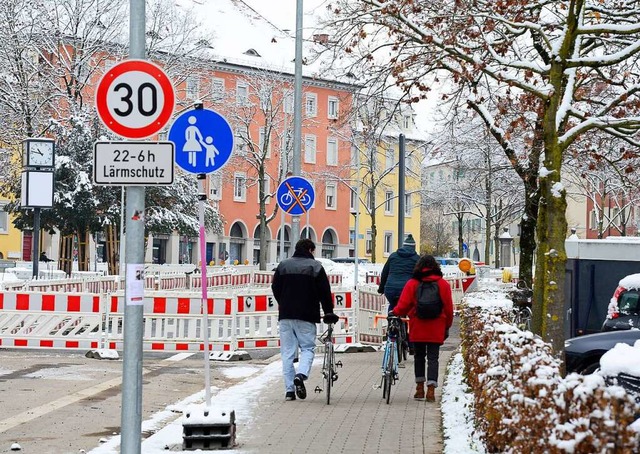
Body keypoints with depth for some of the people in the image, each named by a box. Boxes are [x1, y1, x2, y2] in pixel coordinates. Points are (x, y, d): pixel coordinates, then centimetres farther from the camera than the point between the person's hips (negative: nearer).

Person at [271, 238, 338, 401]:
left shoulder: (283, 265, 9)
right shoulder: (316, 266, 0)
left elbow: (275, 288, 12)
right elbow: (325, 292, -1)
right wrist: (329, 313, 8)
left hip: (285, 315, 3)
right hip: (306, 315, -3)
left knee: (287, 351, 5)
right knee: (308, 348, 7)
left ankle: (289, 389, 1)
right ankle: (301, 374, -20)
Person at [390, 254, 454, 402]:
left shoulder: (412, 283, -3)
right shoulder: (443, 284, 1)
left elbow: (404, 304, -5)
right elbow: (449, 308, 3)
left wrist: (395, 313, 15)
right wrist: (447, 327, 13)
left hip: (417, 328, 0)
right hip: (436, 329, 0)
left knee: (419, 356, 15)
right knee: (433, 358, 2)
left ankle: (420, 387, 16)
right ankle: (431, 389, -8)